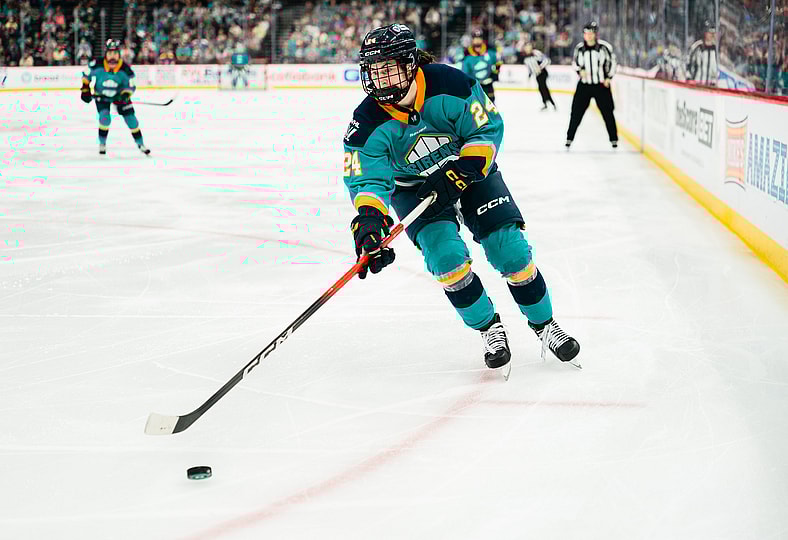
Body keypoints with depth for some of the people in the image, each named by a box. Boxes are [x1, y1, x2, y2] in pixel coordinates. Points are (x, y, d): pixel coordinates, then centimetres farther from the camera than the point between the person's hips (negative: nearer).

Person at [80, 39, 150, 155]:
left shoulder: (125, 69, -23)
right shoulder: (97, 65, -24)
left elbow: (131, 86, -13)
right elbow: (86, 74, -5)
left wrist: (126, 95, -32)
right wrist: (85, 90, -8)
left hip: (119, 95, 1)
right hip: (101, 95, -1)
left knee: (131, 119, -1)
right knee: (105, 118, -20)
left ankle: (140, 144, 16)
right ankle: (102, 144, 3)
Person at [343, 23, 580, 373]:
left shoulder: (449, 85, -27)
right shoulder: (368, 126, -22)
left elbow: (488, 128, -19)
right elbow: (367, 179, -22)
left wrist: (458, 174, -30)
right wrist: (368, 217, -43)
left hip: (470, 169, -1)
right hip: (414, 186, 1)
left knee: (509, 247, -9)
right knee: (446, 255, -21)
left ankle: (544, 325, 11)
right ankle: (489, 329, 1)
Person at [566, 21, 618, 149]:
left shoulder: (605, 46, -8)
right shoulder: (579, 48, -2)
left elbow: (612, 62, 3)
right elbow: (575, 62, 13)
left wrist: (608, 78, -3)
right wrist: (580, 71, -7)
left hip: (601, 85, -1)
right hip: (584, 85, 2)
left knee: (607, 112, 3)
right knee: (576, 112, -1)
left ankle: (614, 139, 14)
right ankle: (569, 137, 9)